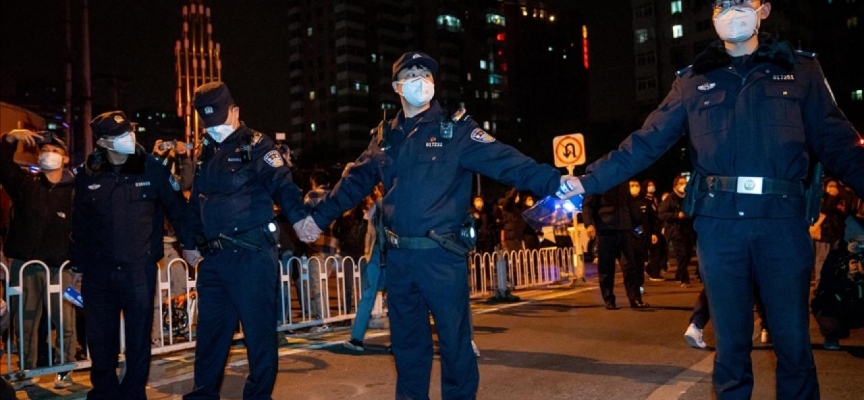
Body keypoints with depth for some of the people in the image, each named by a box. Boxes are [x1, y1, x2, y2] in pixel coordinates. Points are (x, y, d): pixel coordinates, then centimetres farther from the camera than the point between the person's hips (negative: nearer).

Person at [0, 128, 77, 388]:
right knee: (27, 321, 9)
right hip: (26, 262, 2)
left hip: (60, 265, -2)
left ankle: (65, 371, 11)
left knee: (65, 321, 0)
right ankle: (27, 371, 19)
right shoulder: (24, 183, 9)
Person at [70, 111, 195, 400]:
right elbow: (79, 224, 7)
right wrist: (78, 264, 9)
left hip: (140, 270, -2)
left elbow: (177, 208, 3)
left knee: (139, 337, 7)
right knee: (100, 338, 11)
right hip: (98, 273, 2)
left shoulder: (152, 169, -5)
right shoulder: (87, 175, 1)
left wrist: (190, 243, 1)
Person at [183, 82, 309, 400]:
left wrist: (299, 218, -32)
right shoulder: (206, 154, 18)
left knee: (259, 328, 1)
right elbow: (196, 203, 25)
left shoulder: (256, 145, -3)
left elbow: (282, 184, -16)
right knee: (210, 329, 15)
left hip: (252, 254, -7)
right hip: (214, 257, 7)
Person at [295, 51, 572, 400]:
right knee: (406, 339, 16)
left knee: (454, 338, 4)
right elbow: (355, 182, 20)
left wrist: (553, 183, -26)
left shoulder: (455, 129, -3)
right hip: (398, 256, 5)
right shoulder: (385, 136, 11)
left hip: (442, 254, -4)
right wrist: (318, 217, 23)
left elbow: (505, 161, -14)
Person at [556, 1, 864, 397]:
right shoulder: (693, 80, 9)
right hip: (719, 224, 0)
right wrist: (588, 181, -4)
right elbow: (644, 144, 4)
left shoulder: (800, 69, 9)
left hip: (782, 221, 0)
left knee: (793, 342, 6)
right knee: (731, 342, 9)